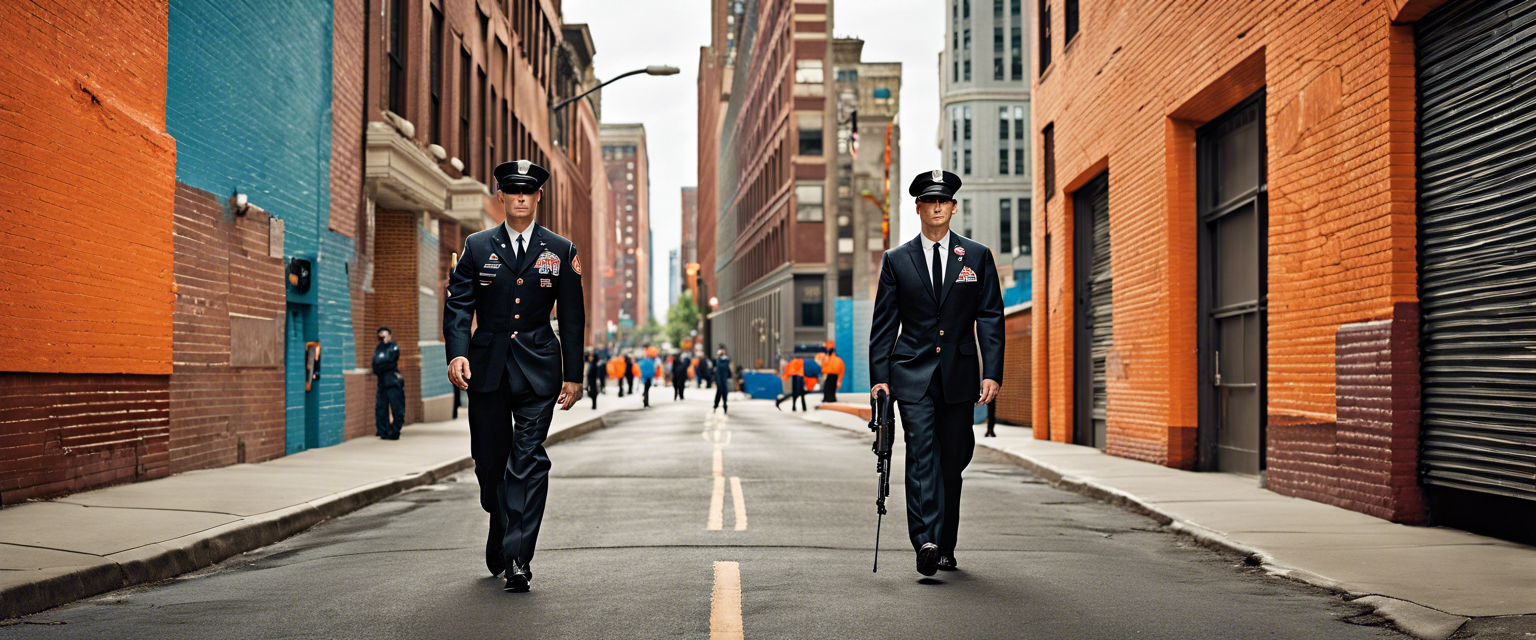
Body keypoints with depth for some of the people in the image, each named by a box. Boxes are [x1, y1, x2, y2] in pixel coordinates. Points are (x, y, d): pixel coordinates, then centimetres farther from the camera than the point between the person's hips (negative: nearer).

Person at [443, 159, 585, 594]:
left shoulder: (561, 251, 7)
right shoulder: (477, 247, 7)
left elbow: (572, 318, 7)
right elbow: (459, 304, 0)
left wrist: (573, 375, 3)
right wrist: (457, 353, -17)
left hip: (538, 369, -1)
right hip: (487, 366, 2)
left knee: (529, 460, -10)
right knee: (490, 459, 8)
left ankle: (517, 558, -11)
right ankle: (501, 533, 32)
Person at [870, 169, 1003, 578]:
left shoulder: (977, 256, 8)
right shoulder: (896, 260, 7)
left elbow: (991, 318, 4)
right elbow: (884, 324, 6)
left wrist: (992, 373, -6)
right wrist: (879, 376, -2)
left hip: (959, 375, 1)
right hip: (913, 374, -1)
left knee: (952, 459, 6)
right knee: (921, 453, -14)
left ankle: (945, 547, 17)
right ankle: (925, 542, -22)